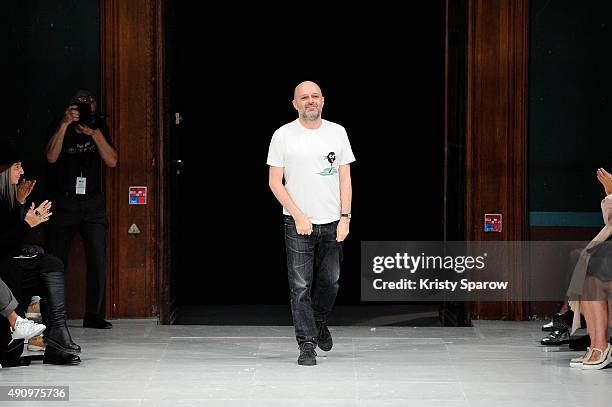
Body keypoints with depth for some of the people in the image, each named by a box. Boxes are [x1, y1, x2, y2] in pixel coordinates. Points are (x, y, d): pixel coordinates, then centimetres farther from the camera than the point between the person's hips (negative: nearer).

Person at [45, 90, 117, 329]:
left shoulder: (99, 128, 4)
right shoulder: (60, 128, -4)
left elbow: (112, 161, -5)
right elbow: (51, 157, -20)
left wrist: (96, 135, -18)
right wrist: (64, 125, -26)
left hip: (92, 202, 2)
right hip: (62, 202, -2)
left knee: (98, 258, -8)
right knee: (56, 259, -1)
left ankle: (92, 314, -3)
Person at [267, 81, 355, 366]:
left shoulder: (337, 133, 5)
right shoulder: (283, 136, -3)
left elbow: (345, 178, 5)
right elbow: (275, 181, -4)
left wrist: (345, 217, -5)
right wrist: (298, 215, -12)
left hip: (331, 224, 3)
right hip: (298, 224, -3)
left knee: (330, 281, 11)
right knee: (300, 287, -5)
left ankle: (319, 323, 39)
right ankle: (307, 345, 0)